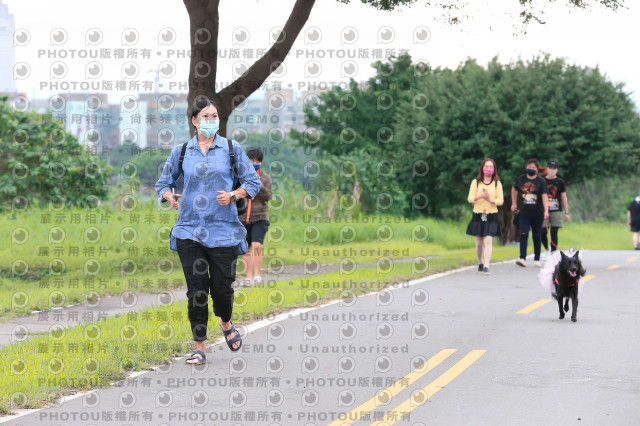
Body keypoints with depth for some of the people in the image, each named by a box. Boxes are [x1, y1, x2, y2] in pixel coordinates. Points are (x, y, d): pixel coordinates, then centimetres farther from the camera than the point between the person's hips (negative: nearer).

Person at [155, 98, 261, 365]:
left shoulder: (232, 150, 4)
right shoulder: (181, 152, 7)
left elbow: (253, 182, 7)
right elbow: (163, 183, 18)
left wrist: (233, 195, -11)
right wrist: (170, 197, -3)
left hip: (223, 230, -1)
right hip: (190, 230, 1)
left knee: (222, 286, 0)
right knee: (196, 289, -3)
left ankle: (225, 322, 34)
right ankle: (199, 347, 5)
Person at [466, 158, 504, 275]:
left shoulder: (497, 183, 4)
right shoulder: (476, 182, 5)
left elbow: (501, 200, 0)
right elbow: (470, 198, -2)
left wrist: (491, 200, -19)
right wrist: (480, 196, -22)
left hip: (492, 215, -1)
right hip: (478, 214, 1)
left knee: (488, 241, -14)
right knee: (479, 242, 8)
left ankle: (486, 266, -19)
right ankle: (480, 263, 28)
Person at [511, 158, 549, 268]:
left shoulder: (541, 181, -4)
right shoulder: (521, 179, 5)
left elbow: (544, 196, -14)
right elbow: (514, 189, 24)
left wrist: (546, 211, -27)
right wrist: (514, 203, 22)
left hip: (537, 213, -1)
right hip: (524, 213, 1)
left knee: (536, 236, 8)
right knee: (523, 234, -13)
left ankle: (537, 259, 20)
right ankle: (522, 258, -20)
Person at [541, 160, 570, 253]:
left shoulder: (560, 182, 9)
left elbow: (564, 197, 11)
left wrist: (566, 213, 6)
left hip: (557, 211, 0)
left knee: (554, 233, -3)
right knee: (543, 232, -7)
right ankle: (546, 249, 17)